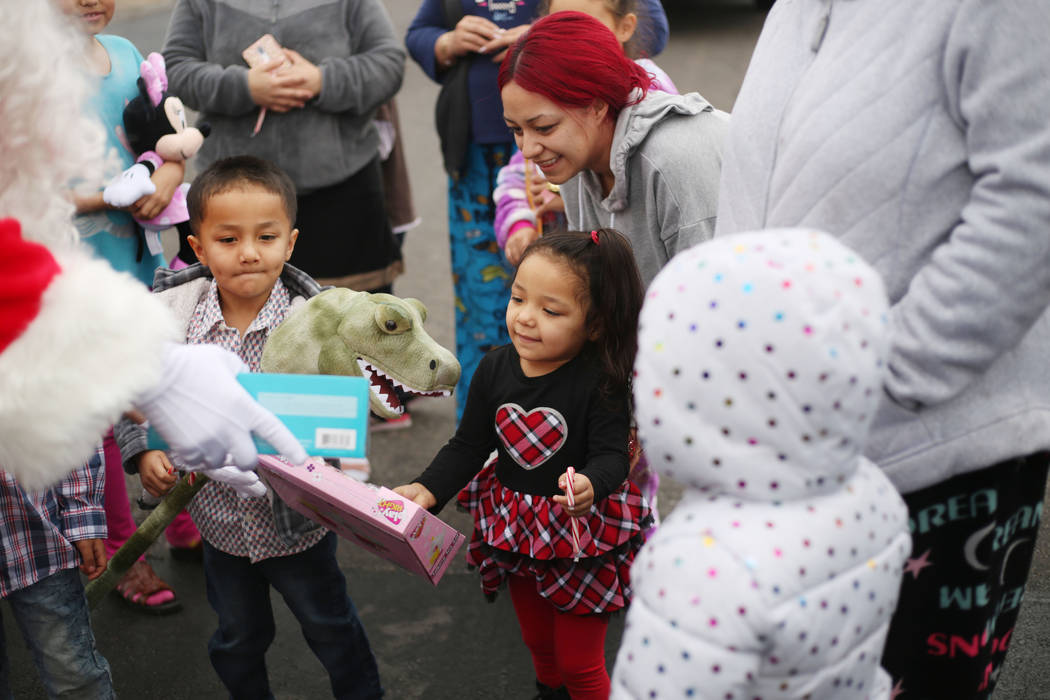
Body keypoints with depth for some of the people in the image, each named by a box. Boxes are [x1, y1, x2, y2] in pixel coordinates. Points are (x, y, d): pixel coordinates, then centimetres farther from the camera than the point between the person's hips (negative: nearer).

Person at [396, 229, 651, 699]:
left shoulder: (599, 382, -22)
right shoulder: (495, 369, -8)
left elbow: (611, 454, -25)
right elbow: (468, 446, -2)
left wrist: (590, 484, -47)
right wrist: (428, 489, -16)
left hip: (581, 537, -5)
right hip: (515, 532, 5)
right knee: (539, 645, 28)